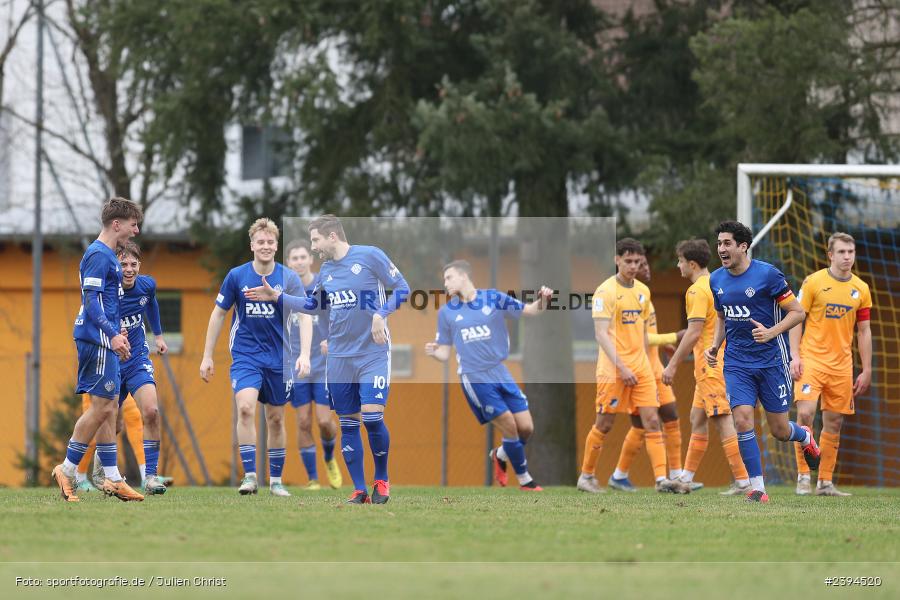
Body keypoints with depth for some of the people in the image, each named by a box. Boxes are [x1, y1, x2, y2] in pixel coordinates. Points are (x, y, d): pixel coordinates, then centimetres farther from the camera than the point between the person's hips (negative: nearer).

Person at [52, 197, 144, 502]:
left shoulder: (107, 255, 18)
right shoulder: (99, 255, -13)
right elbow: (91, 301, -20)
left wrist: (115, 333, 32)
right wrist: (113, 335, -28)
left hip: (105, 341, 11)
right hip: (97, 340, -11)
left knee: (109, 408, 9)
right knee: (102, 406, -10)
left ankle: (112, 479, 10)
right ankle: (66, 471, -5)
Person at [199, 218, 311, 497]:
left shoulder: (288, 278, -5)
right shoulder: (236, 276, -4)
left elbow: (304, 317, -11)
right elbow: (218, 314, 5)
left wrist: (304, 354, -26)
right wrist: (207, 357, 4)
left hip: (279, 357, 1)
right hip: (245, 356, -1)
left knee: (276, 419, 8)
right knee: (245, 408, -22)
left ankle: (276, 480, 22)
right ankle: (250, 476, -21)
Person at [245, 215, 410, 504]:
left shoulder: (370, 256, -8)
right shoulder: (326, 270, 10)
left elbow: (402, 289, -7)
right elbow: (313, 305, 25)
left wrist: (381, 314, -21)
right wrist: (276, 296, 19)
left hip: (373, 353, -6)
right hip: (339, 357, 6)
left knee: (372, 416, -16)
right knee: (348, 423, 3)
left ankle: (381, 480, 5)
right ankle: (359, 489, 9)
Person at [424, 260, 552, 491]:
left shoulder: (493, 298, 1)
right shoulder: (446, 312, 2)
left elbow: (530, 310, 1)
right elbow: (445, 353, 5)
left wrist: (542, 300, -20)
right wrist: (434, 352, -17)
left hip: (500, 372, 2)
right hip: (474, 377, -2)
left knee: (526, 428, -2)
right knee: (510, 427, -9)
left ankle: (500, 455, 29)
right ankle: (524, 480, 8)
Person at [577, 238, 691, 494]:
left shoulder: (643, 291, 13)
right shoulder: (606, 291, -9)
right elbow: (601, 334, -15)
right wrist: (621, 367, -22)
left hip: (641, 368, 6)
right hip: (613, 370, -6)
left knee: (652, 420, -4)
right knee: (604, 424, 1)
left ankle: (662, 478, -9)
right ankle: (586, 476, 16)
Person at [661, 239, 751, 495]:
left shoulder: (697, 290, -14)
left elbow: (694, 332, -20)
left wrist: (673, 365, -16)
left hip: (710, 365, -10)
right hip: (722, 362, 10)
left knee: (723, 421, -10)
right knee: (697, 419, 16)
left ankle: (743, 481, -12)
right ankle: (686, 479, 23)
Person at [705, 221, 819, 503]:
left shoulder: (767, 274, -12)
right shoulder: (716, 279, 5)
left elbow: (798, 312, -8)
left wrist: (771, 332, -22)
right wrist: (714, 346, 5)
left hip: (771, 360, -4)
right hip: (736, 362, 4)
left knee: (779, 430, 4)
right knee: (742, 419, -15)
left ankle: (806, 437, 42)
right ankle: (758, 488, -7)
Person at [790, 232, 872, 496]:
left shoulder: (861, 289, 8)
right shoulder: (813, 282, -3)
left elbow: (864, 331, 12)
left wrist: (866, 370, 9)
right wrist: (795, 356, -12)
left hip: (842, 364, 4)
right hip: (812, 359, -4)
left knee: (834, 423, 5)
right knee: (805, 413, -17)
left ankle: (825, 482, 12)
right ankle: (803, 475, -7)